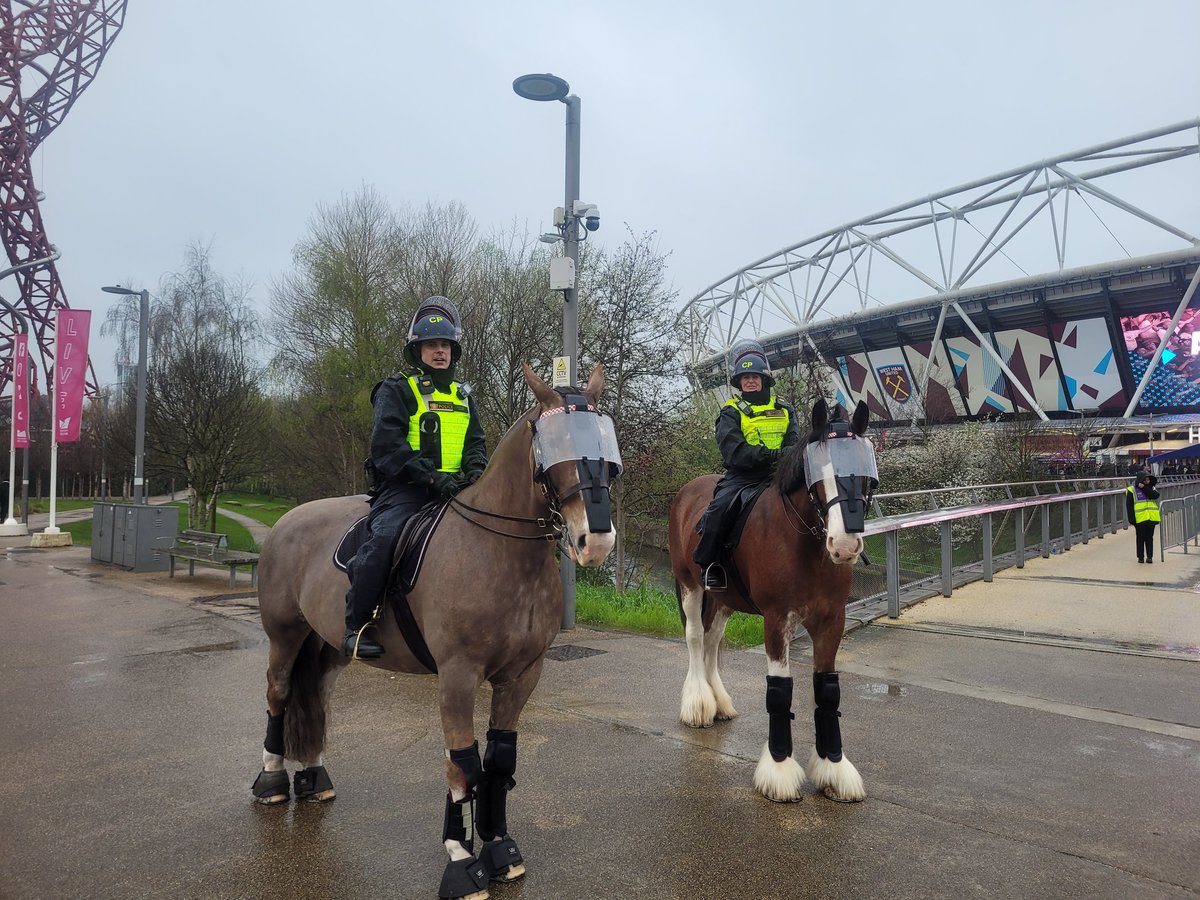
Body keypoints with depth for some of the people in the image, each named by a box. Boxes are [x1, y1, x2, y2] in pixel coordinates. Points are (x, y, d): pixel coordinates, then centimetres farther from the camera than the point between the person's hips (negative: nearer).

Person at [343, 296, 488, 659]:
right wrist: (431, 477, -21)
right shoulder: (396, 391, 5)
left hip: (454, 489, 5)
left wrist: (475, 470, -5)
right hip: (404, 488, -5)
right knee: (385, 536, -31)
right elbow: (387, 445, -8)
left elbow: (475, 443, 20)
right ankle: (357, 625, -17)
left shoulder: (463, 397, 23)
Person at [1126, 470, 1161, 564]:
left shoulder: (1151, 488, 12)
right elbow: (1129, 506, -4)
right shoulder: (1132, 490, -2)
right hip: (1140, 519, -3)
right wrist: (1132, 520, -10)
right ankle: (1141, 557, 13)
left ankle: (1149, 556, 14)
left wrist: (1144, 488, -15)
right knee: (1140, 538, 5)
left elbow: (1155, 495, -10)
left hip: (1151, 518, 3)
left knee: (1149, 538, 8)